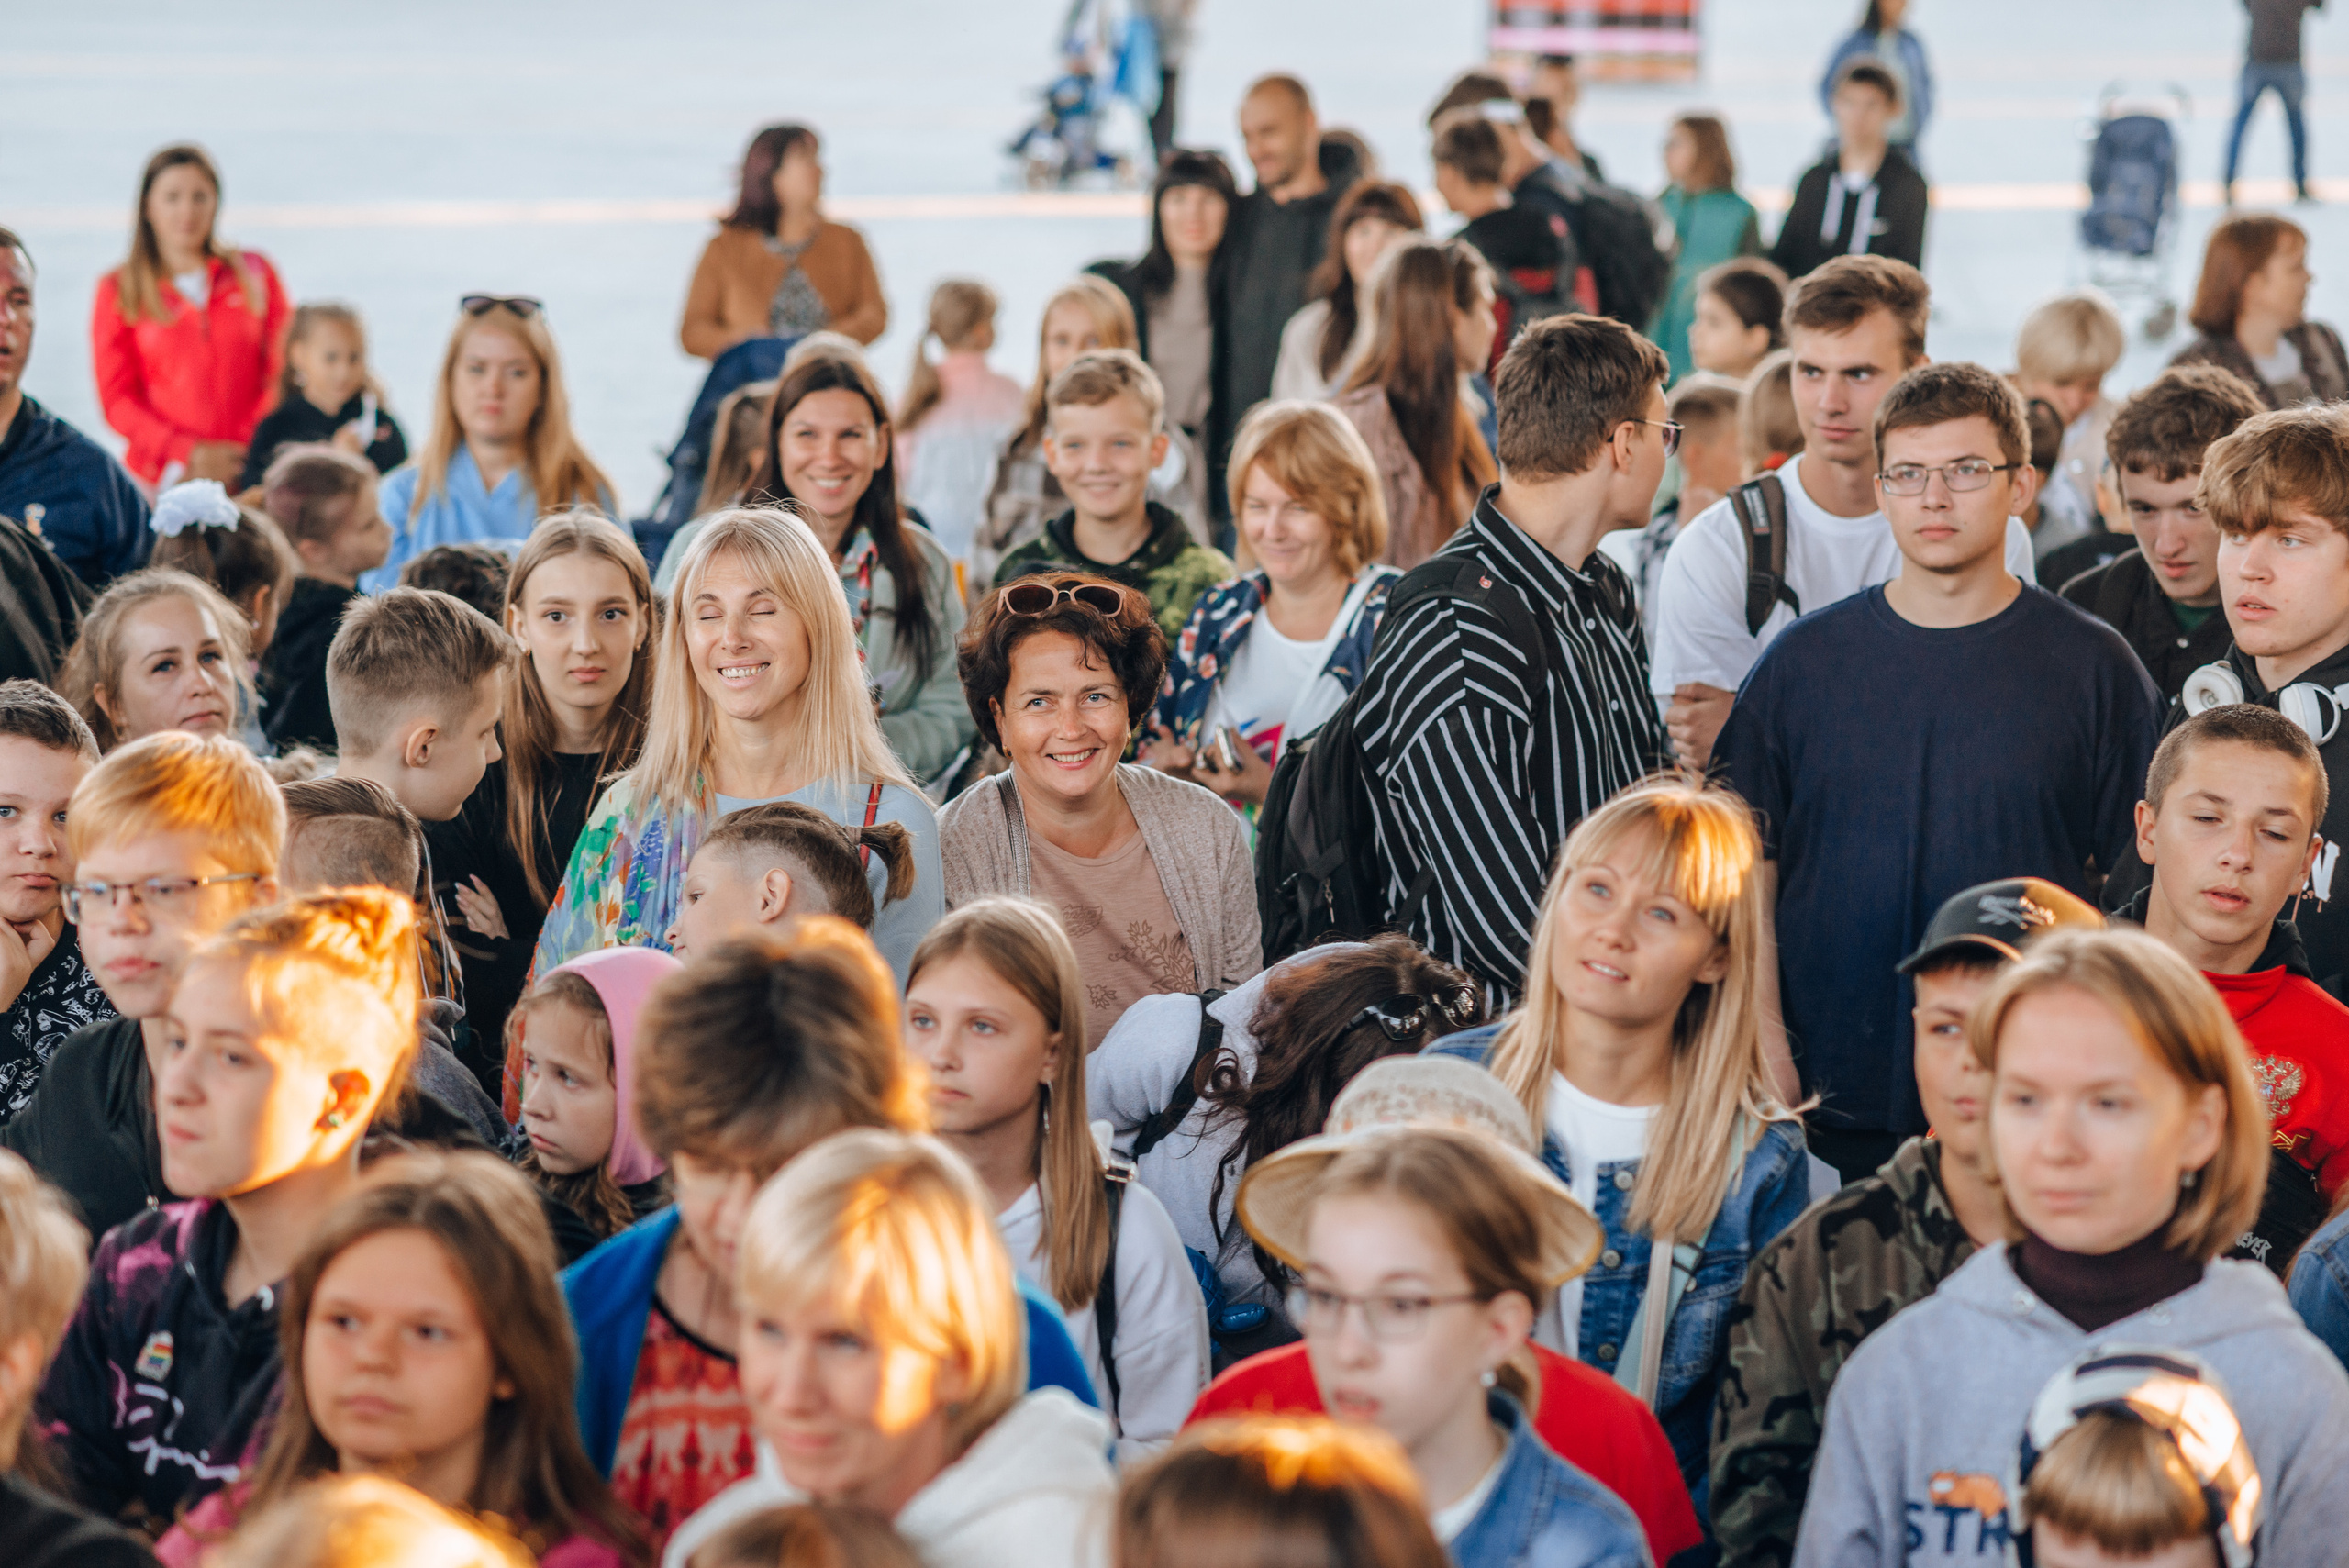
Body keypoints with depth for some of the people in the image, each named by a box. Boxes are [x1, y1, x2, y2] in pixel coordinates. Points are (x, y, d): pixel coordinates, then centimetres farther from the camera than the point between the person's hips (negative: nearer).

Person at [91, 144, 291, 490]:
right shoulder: (118, 291, 9)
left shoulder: (255, 274, 13)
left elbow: (281, 368, 11)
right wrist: (189, 453, -8)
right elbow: (117, 400, 5)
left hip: (249, 472, 1)